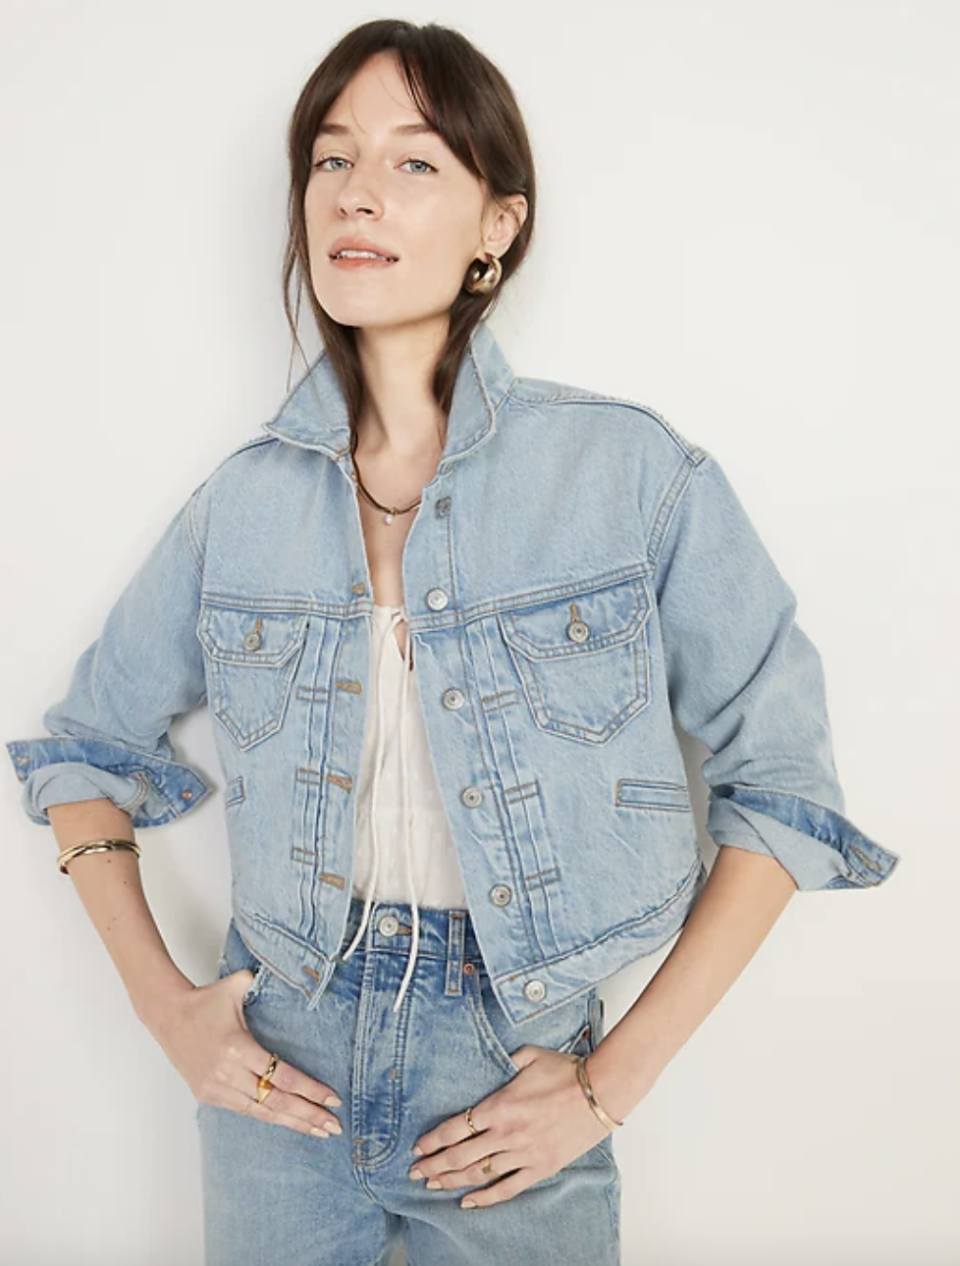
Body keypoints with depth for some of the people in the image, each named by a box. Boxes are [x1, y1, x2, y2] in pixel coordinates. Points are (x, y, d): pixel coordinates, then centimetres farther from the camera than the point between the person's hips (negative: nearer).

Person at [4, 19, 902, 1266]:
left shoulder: (630, 472, -12)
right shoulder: (245, 499, -4)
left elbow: (783, 785, -8)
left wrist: (613, 1080, -9)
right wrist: (164, 1002, -1)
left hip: (513, 1071, -1)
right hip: (279, 1063, 2)